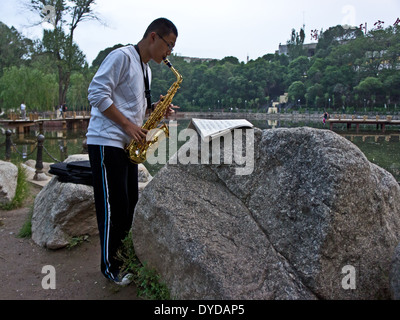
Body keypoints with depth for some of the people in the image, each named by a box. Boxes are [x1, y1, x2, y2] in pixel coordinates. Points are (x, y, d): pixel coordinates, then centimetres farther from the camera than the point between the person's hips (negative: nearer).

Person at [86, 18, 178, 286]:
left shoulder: (147, 70, 19)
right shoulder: (122, 56, -9)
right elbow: (97, 94, -17)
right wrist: (128, 125, -18)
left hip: (129, 144, 9)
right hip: (107, 141, -9)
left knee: (129, 203, 12)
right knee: (114, 206, -5)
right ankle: (110, 267, 10)